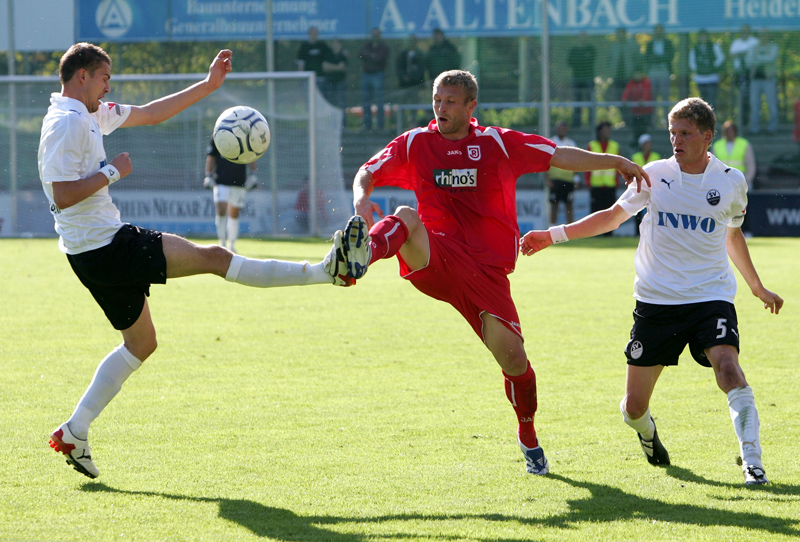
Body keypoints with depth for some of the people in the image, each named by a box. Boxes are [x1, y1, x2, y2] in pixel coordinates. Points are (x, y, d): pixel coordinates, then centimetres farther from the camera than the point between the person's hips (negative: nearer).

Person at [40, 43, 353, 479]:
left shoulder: (89, 116, 15)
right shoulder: (65, 124, -16)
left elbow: (149, 114, 23)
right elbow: (63, 194, -25)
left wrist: (208, 85, 21)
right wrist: (112, 171, -17)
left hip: (99, 249, 11)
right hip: (104, 247, -11)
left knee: (141, 343, 16)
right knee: (214, 257, -9)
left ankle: (74, 433, 14)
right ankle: (325, 271, -8)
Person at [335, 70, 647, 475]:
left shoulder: (498, 143, 7)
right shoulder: (415, 143, 9)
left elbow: (561, 156, 9)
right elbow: (368, 174, 7)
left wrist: (616, 162, 2)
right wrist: (361, 199, -16)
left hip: (485, 270, 0)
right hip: (433, 259, 0)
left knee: (512, 355, -7)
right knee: (406, 219, -33)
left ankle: (528, 436, 20)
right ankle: (362, 256, -68)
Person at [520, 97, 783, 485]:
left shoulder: (730, 182, 2)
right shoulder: (655, 174, 1)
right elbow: (613, 217, 13)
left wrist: (757, 287, 30)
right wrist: (553, 235, 7)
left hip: (711, 297, -1)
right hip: (656, 301, 1)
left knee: (728, 367, -30)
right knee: (633, 408, 1)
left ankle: (752, 463, -27)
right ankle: (647, 434, 39)